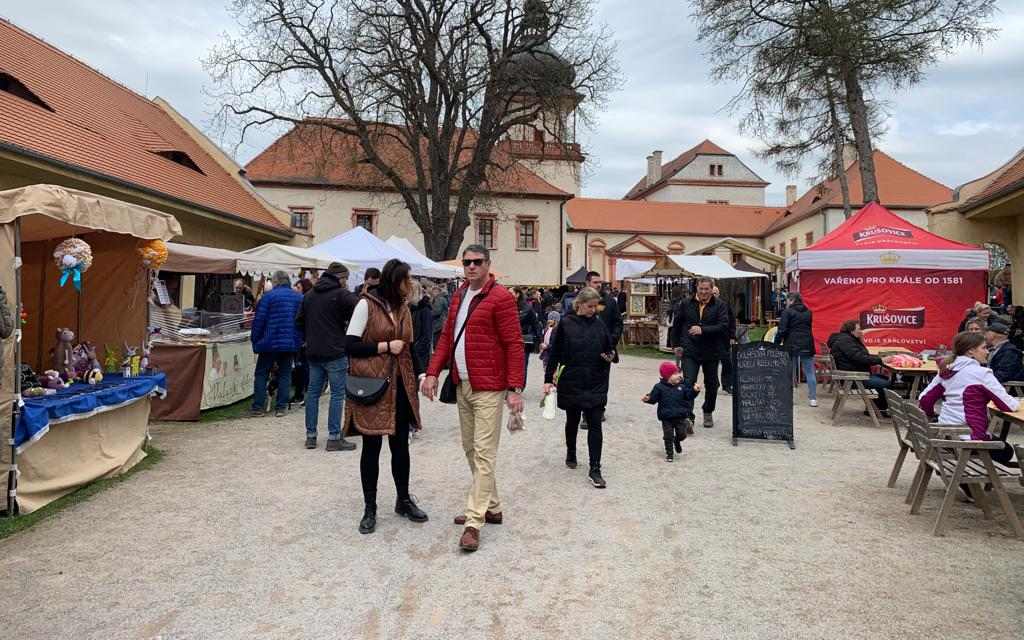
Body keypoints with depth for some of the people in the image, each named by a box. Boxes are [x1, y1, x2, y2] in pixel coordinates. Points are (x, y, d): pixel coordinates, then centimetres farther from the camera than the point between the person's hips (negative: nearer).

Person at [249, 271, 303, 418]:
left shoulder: (268, 296, -7)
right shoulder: (300, 298, 5)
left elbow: (259, 320, -8)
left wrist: (255, 340, 2)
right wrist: (300, 340, 15)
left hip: (271, 342, -4)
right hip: (292, 344, 4)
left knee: (261, 374, 7)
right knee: (285, 374, 10)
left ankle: (258, 407, 5)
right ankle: (281, 407, 8)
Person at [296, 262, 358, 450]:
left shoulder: (309, 294, 13)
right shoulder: (341, 294, -9)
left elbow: (299, 320, 16)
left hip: (313, 352, 7)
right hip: (335, 352, -7)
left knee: (312, 392, 12)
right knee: (337, 393, -1)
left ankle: (310, 435, 16)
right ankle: (334, 437, 0)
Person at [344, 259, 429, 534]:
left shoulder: (403, 307, 10)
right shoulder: (366, 304, -8)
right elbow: (350, 345, -10)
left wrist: (420, 373, 5)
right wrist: (385, 347, -13)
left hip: (400, 387, 5)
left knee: (401, 445, 12)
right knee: (372, 446, 4)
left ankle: (403, 500, 29)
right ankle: (369, 509, 19)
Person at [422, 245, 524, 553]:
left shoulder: (500, 297, -11)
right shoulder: (458, 296, 13)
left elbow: (514, 345, -13)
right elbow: (447, 336, 16)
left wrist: (515, 388, -17)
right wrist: (433, 372, 6)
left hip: (488, 388, -8)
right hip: (462, 385, 8)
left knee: (483, 454, -4)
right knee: (471, 450, 15)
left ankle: (474, 521, 1)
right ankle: (492, 507, 29)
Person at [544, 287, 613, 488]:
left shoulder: (600, 325, 3)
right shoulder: (566, 324, -6)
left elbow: (609, 349, 13)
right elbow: (554, 353, -4)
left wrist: (610, 356, -10)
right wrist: (548, 379, -6)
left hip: (596, 384, 1)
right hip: (571, 383, -1)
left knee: (595, 425, -2)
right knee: (572, 421, 16)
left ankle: (595, 469, 1)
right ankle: (571, 455, 40)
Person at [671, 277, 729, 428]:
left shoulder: (719, 306, -3)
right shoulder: (687, 304, 4)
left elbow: (724, 326, -14)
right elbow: (676, 325, 15)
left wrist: (703, 330, -23)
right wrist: (677, 344, 12)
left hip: (711, 352, 1)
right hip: (690, 352, 0)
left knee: (711, 385, 15)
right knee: (688, 383, -12)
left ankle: (708, 413, 37)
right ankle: (688, 417, -9)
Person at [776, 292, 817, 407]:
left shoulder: (788, 312, -6)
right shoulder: (808, 312, 11)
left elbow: (782, 330, -11)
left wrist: (776, 343, -4)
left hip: (792, 346, -4)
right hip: (807, 346, 4)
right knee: (809, 372, 6)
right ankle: (813, 398, 5)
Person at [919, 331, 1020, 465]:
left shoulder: (946, 370, 6)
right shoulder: (981, 373, -14)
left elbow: (924, 399, 6)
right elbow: (1009, 405, -11)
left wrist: (933, 417, 21)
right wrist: (1016, 402, 11)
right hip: (968, 437, -7)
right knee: (1006, 452, 23)